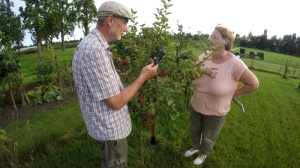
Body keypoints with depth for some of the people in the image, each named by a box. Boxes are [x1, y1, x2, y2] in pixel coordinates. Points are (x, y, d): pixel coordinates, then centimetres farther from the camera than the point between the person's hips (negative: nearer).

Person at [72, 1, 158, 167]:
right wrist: (143, 77, -17)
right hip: (110, 128, -9)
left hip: (109, 124, 9)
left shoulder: (94, 45, 5)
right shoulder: (94, 50, -30)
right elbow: (115, 102, -27)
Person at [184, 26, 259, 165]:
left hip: (215, 112, -4)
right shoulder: (205, 56, -11)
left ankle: (204, 153, 54)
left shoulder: (235, 64, -26)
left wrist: (233, 94, -8)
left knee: (208, 137, 21)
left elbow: (254, 84, -16)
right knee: (194, 131, 28)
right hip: (196, 106, 5)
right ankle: (195, 147, 59)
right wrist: (202, 70, -35)